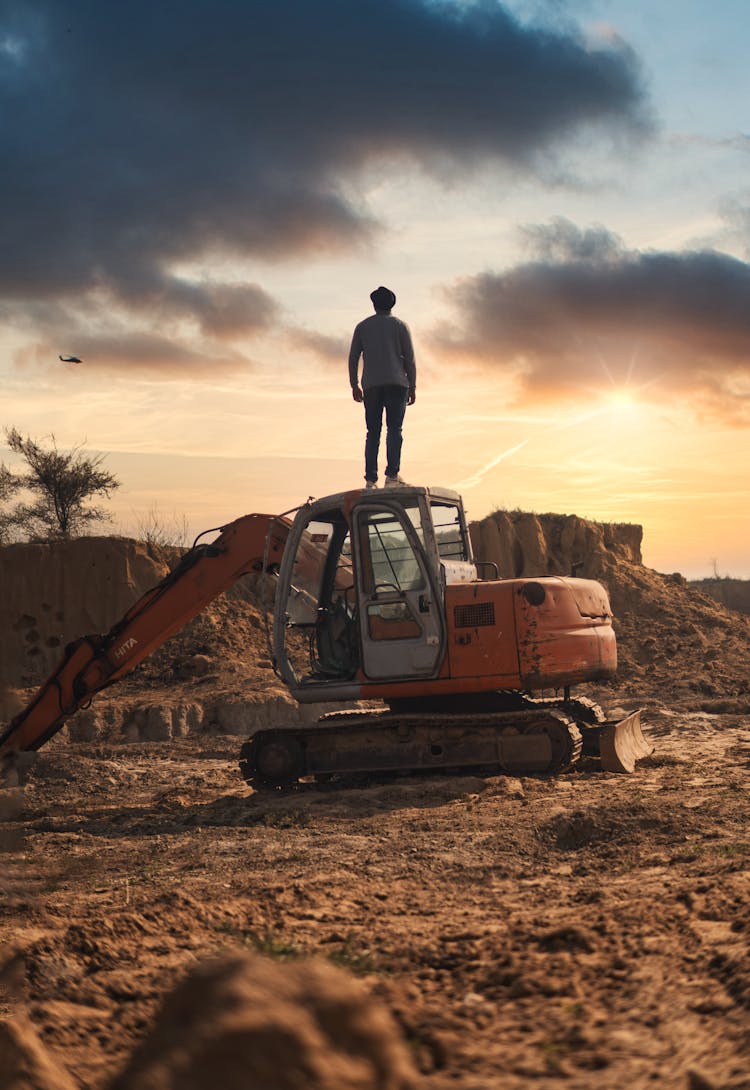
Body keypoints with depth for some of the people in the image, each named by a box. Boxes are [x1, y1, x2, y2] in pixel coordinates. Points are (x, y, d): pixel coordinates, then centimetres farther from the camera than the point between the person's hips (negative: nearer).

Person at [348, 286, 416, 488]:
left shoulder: (363, 327, 11)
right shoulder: (400, 325, 6)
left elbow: (353, 358, 9)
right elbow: (409, 359, 2)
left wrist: (354, 385, 16)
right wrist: (412, 387, 6)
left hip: (371, 386, 2)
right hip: (396, 384, -2)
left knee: (373, 432, 3)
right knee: (394, 429, -7)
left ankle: (371, 479, -5)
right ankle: (392, 474, -21)